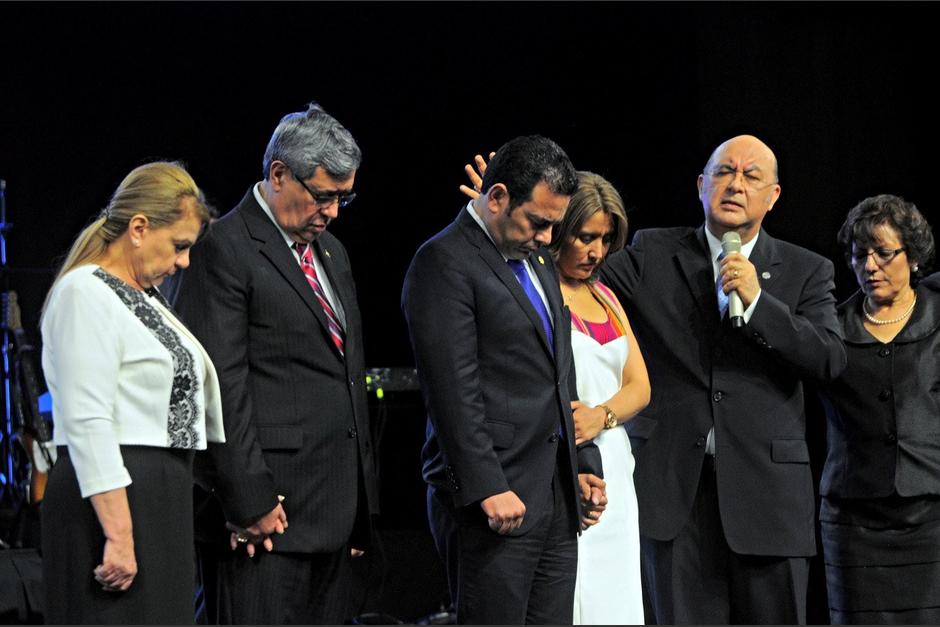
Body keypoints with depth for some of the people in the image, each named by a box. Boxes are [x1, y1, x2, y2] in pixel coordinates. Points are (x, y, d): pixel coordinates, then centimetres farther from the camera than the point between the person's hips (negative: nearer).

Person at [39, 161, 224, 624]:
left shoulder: (145, 297, 19)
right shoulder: (85, 295, -11)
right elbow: (88, 425, -19)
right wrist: (118, 535, -24)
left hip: (161, 499, 10)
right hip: (112, 499, -10)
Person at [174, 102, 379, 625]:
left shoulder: (332, 253, 20)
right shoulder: (225, 251, -9)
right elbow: (221, 387, -14)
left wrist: (362, 499, 18)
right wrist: (250, 500, -18)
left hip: (334, 510, 9)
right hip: (271, 502, -8)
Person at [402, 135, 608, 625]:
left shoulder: (538, 262, 19)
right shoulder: (444, 262, -9)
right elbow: (452, 391, -16)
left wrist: (582, 466, 18)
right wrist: (487, 489, -20)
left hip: (557, 498, 8)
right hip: (494, 501, -8)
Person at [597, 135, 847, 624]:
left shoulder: (806, 272, 8)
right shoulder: (653, 254, 9)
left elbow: (830, 359, -4)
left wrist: (757, 302, -13)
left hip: (767, 487, 0)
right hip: (674, 485, 0)